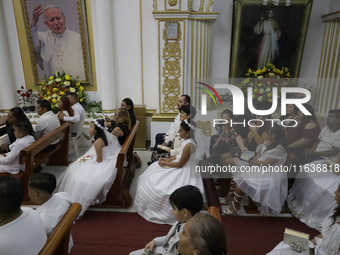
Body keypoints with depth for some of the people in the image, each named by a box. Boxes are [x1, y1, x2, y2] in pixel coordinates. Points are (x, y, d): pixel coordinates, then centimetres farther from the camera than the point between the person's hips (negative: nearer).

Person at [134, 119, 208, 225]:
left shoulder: (189, 145, -28)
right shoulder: (187, 140, 2)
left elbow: (180, 164, -22)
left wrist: (165, 163, -12)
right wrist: (168, 159, 2)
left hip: (184, 172, -11)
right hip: (182, 166, 11)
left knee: (159, 183, -11)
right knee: (153, 171, 14)